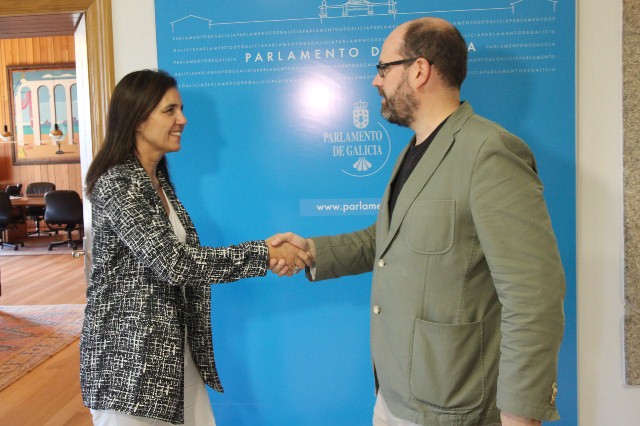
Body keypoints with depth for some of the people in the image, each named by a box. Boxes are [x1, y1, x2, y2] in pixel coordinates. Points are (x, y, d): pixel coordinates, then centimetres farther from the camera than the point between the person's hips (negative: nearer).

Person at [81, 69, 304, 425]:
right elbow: (172, 263, -25)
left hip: (172, 349, 8)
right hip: (129, 357, -8)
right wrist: (263, 254, -24)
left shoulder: (159, 180, 10)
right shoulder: (117, 184, -17)